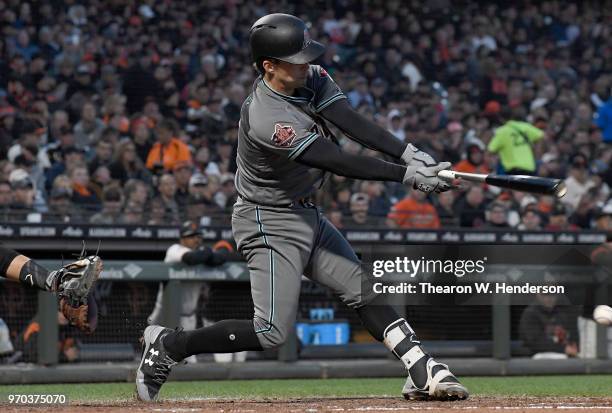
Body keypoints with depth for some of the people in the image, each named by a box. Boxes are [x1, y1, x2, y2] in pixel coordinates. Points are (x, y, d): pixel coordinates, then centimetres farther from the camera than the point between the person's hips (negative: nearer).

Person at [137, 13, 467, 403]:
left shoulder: (311, 79, -5)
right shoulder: (265, 121, -31)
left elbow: (353, 124, -15)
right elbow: (339, 162, -30)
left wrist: (409, 152, -30)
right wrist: (406, 175, -29)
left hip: (307, 215, 9)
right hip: (269, 223, -9)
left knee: (364, 290, 2)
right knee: (273, 332, -10)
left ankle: (422, 372, 1)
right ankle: (167, 345, 2)